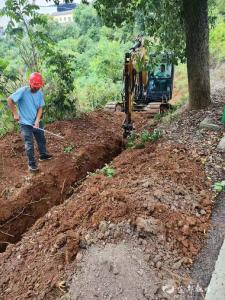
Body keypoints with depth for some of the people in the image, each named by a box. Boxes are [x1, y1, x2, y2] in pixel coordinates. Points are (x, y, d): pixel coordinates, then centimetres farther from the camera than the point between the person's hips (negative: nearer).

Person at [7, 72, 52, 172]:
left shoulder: (40, 93, -4)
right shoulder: (22, 91, -19)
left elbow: (40, 108, -3)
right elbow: (10, 100, -14)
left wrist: (37, 121, -14)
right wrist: (15, 114, -14)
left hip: (36, 122, 5)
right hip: (25, 123, -5)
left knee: (42, 139, 17)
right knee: (29, 144, -2)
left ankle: (43, 155, 39)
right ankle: (31, 163, 12)